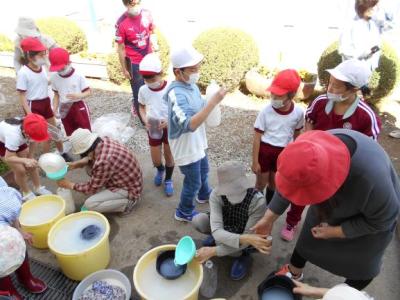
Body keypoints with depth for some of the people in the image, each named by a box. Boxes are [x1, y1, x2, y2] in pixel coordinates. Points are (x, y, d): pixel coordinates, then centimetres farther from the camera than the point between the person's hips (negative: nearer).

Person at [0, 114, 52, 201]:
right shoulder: (14, 135, -44)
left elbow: (33, 142, -9)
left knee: (32, 165, 3)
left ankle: (38, 188, 20)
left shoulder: (30, 129, -29)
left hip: (18, 141, 5)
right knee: (20, 170, -8)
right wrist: (25, 160, -50)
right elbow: (8, 158, -37)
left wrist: (30, 158, -17)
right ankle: (27, 193, 13)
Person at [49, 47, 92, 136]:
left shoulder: (78, 76, -14)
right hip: (64, 110, 4)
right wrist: (55, 108, -6)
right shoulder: (54, 77, -3)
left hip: (79, 107, -4)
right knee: (70, 134, 16)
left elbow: (88, 92, -10)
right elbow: (56, 95, 7)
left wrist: (78, 95, -30)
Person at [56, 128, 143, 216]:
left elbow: (92, 188, -17)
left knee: (89, 204, -16)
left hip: (129, 190, -9)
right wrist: (79, 163, 0)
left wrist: (70, 185, -3)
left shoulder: (103, 162, -33)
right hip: (130, 181, 9)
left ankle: (127, 202, -4)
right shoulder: (105, 141, -9)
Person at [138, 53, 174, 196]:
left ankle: (168, 180, 36)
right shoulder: (143, 90, -11)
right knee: (155, 159, 10)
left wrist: (169, 120, -27)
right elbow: (142, 107, 5)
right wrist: (145, 121, -13)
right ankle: (160, 170, 47)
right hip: (153, 128, 2)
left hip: (170, 128, -2)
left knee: (169, 155, 12)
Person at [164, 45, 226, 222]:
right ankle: (184, 213, 36)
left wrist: (212, 104, -7)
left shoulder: (191, 84, -3)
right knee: (193, 182, 11)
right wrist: (214, 101, -43)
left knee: (203, 171, 30)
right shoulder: (176, 94, -32)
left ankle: (204, 195, 58)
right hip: (186, 147, -9)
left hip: (197, 142, 9)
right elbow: (190, 124, -43)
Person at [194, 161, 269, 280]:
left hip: (245, 234, -2)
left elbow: (247, 236, -30)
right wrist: (244, 239, -54)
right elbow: (217, 231, -37)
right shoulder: (216, 195, -28)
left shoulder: (258, 201, -35)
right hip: (225, 231, 3)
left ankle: (243, 254, 1)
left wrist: (213, 251, -33)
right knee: (198, 220, -23)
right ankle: (217, 239, 8)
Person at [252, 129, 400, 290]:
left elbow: (383, 219, -25)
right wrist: (268, 219, -12)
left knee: (361, 266, 15)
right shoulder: (311, 149, -33)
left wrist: (335, 232, -20)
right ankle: (293, 272, 43)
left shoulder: (371, 178, -47)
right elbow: (288, 184, -15)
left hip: (370, 218, -3)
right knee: (309, 236, 17)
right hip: (334, 202, 4)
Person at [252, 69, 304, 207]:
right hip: (265, 150, -2)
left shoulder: (299, 112, -13)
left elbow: (297, 134, 3)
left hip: (283, 152, 2)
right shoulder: (266, 111, -19)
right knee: (261, 183, 11)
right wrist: (255, 161, -12)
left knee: (274, 183, 19)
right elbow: (257, 137, -14)